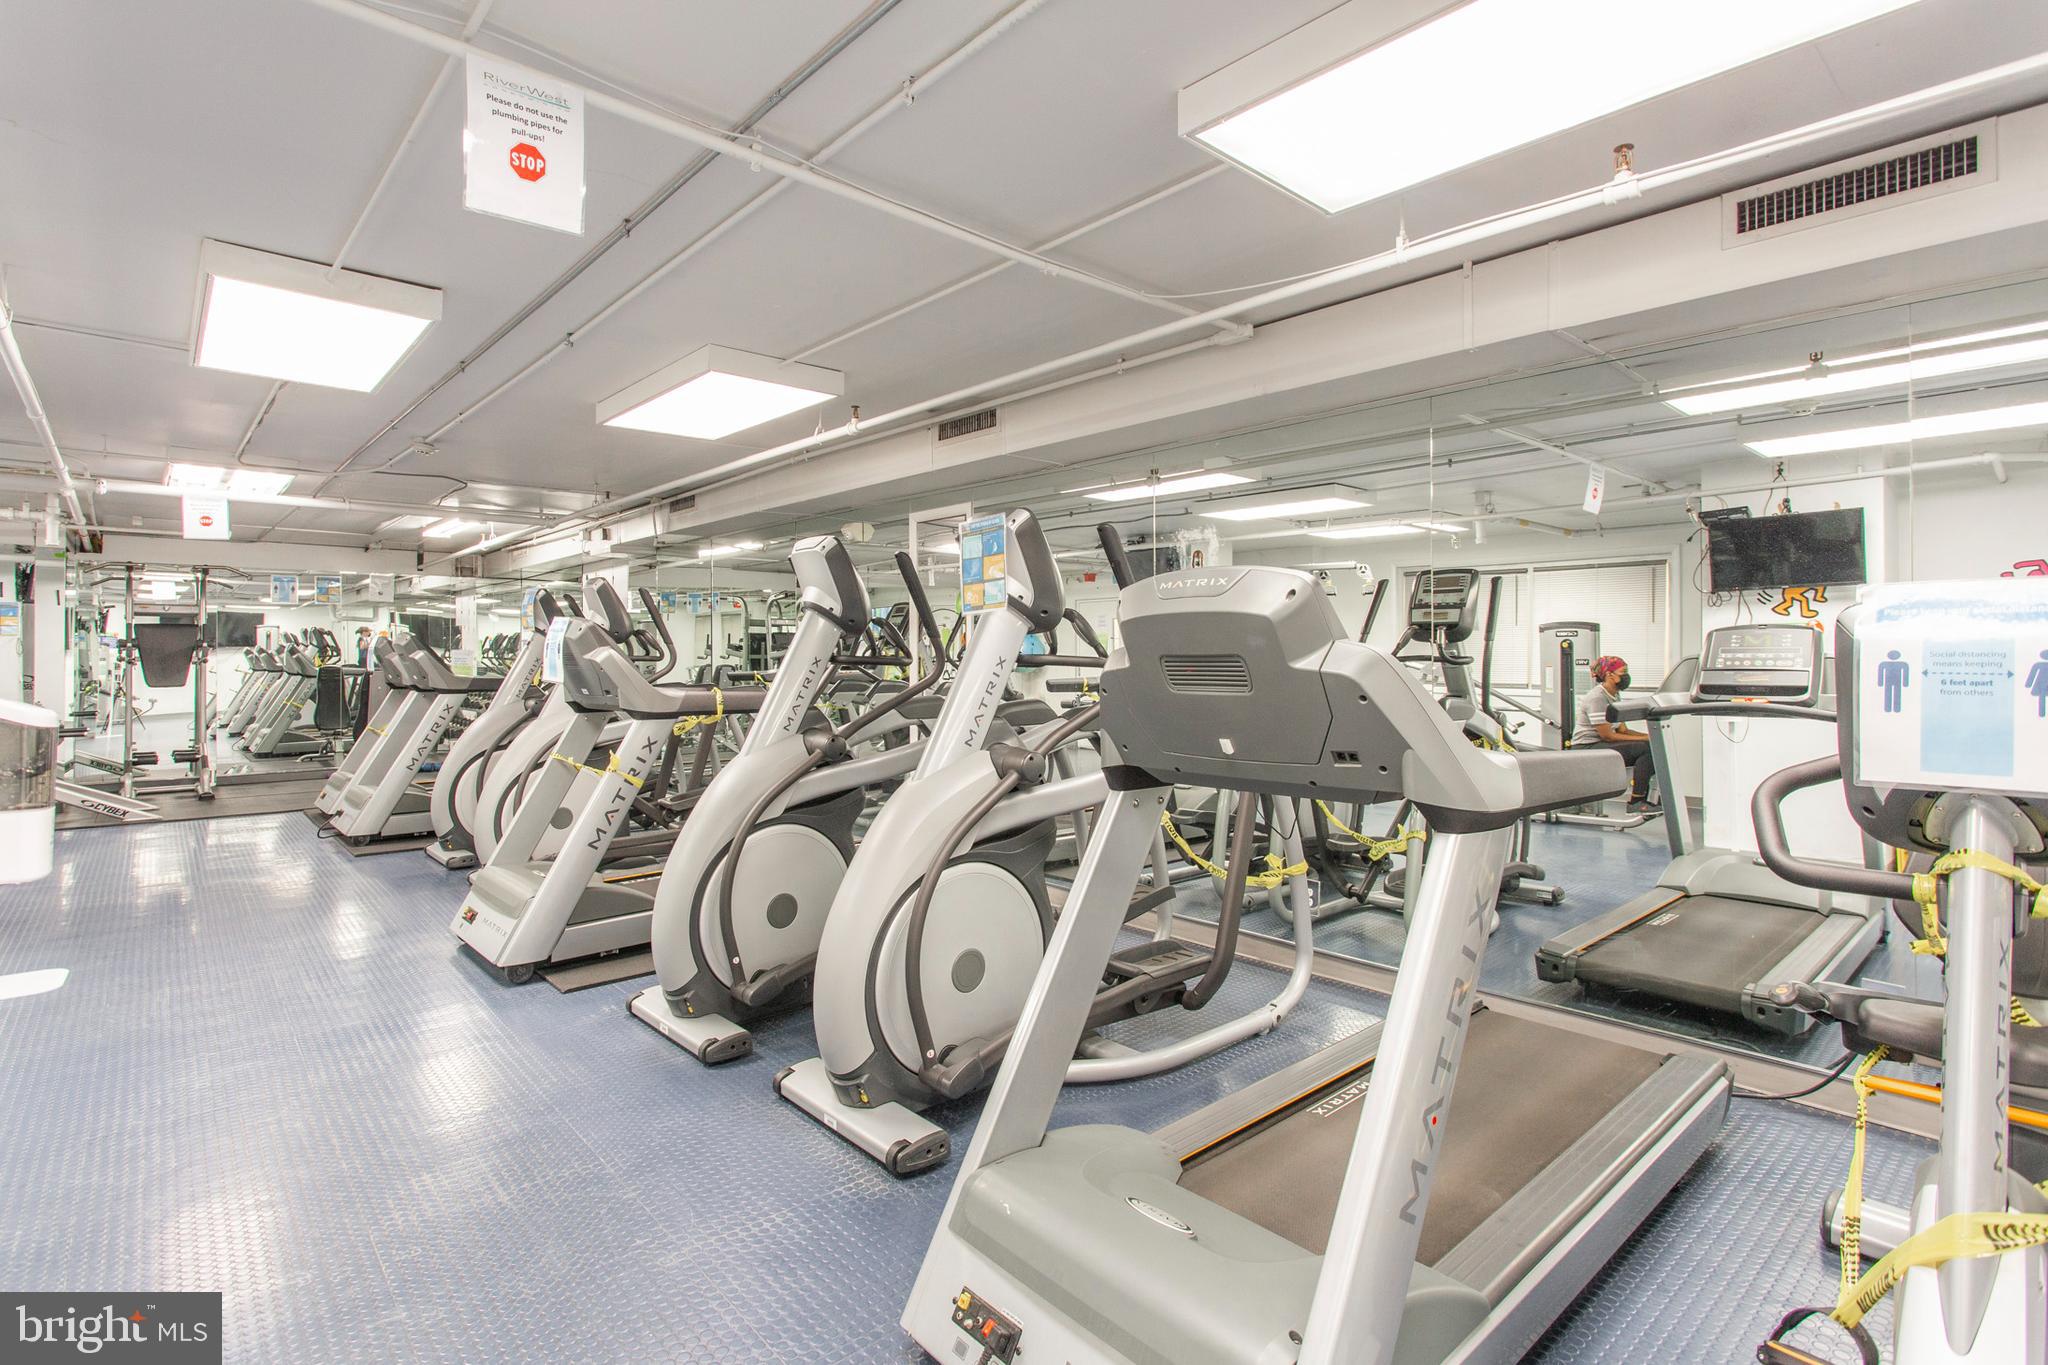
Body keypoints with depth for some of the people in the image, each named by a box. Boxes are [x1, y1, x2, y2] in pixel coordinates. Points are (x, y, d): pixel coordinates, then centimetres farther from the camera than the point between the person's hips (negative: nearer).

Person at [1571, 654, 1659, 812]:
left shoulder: (1614, 696, 14)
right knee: (1646, 748, -21)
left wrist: (1648, 736, -3)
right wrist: (1645, 739, -15)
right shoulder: (1596, 698, -16)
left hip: (1601, 746, 10)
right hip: (1587, 749, -10)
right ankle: (1636, 803, -16)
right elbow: (1607, 735, -19)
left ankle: (1646, 799, 1)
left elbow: (1622, 730, 13)